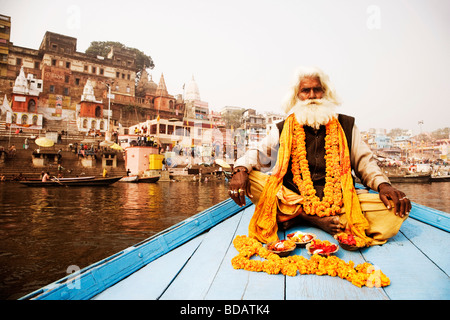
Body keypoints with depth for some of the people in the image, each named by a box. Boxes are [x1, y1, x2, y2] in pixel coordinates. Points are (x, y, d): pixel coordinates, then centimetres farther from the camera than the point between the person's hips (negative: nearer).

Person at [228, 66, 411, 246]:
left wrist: (383, 185, -7)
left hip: (339, 203, 1)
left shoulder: (346, 126, 13)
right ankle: (318, 219, -24)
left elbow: (364, 162, 13)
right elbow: (258, 154, 4)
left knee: (396, 209, -23)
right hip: (292, 199, 0)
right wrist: (241, 170, -19)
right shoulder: (283, 130, 10)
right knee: (248, 177, -23)